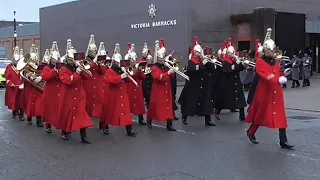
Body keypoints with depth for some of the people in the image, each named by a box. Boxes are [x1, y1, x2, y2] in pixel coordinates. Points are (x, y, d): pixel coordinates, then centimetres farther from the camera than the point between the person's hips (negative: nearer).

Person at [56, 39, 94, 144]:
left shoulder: (77, 68, 11)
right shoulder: (63, 70, -6)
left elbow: (87, 77, 3)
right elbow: (67, 81, -21)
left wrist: (81, 69, -12)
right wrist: (76, 73, -23)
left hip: (79, 96, 4)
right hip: (68, 97, -3)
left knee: (81, 114, -5)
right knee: (66, 114, 7)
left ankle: (83, 137, -6)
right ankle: (65, 133, 28)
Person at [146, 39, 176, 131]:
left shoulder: (166, 66, 12)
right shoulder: (154, 68, -8)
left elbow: (171, 76, 13)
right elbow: (159, 77, -25)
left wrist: (173, 70, -4)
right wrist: (168, 73, -33)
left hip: (166, 90, 5)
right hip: (158, 90, -5)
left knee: (168, 105, 2)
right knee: (155, 105, 4)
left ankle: (169, 124, 4)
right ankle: (149, 121, 23)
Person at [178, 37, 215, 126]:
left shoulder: (204, 60, 9)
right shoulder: (191, 61, -5)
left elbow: (212, 68, 3)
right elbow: (190, 70, -25)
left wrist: (208, 61, -14)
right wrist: (202, 64, -28)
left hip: (204, 85, 4)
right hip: (193, 85, -4)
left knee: (206, 102, 1)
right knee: (190, 102, 4)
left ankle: (208, 120, 7)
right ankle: (184, 117, 23)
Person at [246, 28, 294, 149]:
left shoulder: (276, 61, 11)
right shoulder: (260, 61, -9)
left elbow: (279, 74, 17)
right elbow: (264, 76, -21)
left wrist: (282, 78, -6)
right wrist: (278, 79, -30)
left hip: (276, 92, 5)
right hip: (264, 92, -5)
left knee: (280, 115, 0)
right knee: (260, 113, 8)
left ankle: (283, 141, 1)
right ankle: (250, 133, 32)